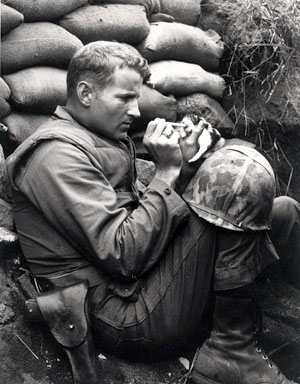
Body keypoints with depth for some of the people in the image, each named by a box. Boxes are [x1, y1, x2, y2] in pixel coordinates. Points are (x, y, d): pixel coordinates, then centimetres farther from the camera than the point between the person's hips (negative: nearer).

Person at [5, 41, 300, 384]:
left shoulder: (102, 141, 17)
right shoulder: (58, 154, -14)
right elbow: (123, 256, -22)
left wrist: (181, 164, -1)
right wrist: (167, 172, -15)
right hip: (125, 318, -9)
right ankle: (233, 351, -10)